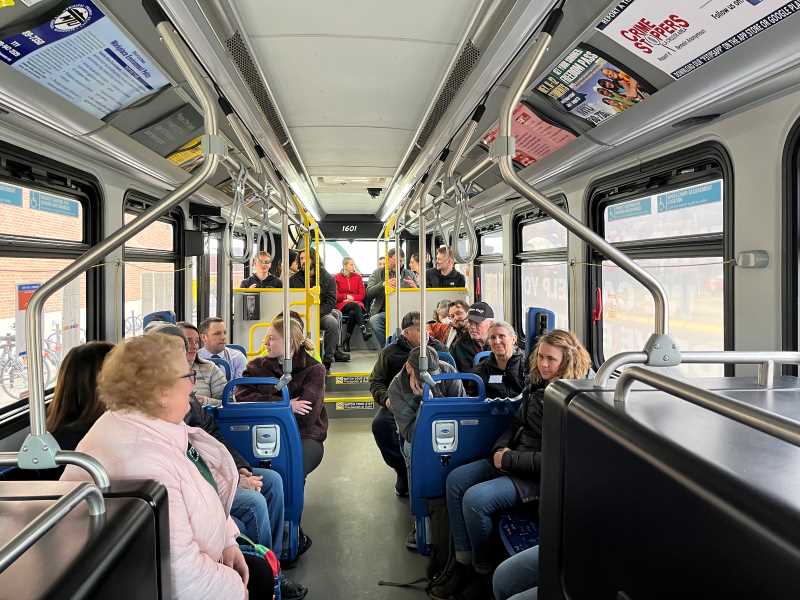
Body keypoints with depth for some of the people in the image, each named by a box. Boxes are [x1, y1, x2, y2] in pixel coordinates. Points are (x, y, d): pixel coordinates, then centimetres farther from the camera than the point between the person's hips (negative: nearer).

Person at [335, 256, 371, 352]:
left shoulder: (358, 277, 13)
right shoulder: (337, 277, 6)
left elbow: (362, 295, 9)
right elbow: (336, 295, 3)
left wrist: (352, 297, -7)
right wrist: (346, 296, -10)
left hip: (356, 303, 2)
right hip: (342, 305, -2)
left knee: (353, 313, -35)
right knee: (355, 306, -36)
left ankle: (346, 341, -28)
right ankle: (364, 331, -51)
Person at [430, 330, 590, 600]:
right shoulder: (536, 385, 5)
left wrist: (509, 460, -19)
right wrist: (501, 448, -1)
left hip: (539, 476, -9)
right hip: (513, 458, 9)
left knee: (475, 499, -24)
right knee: (455, 480, -2)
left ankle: (484, 573, 2)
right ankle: (464, 563, 5)